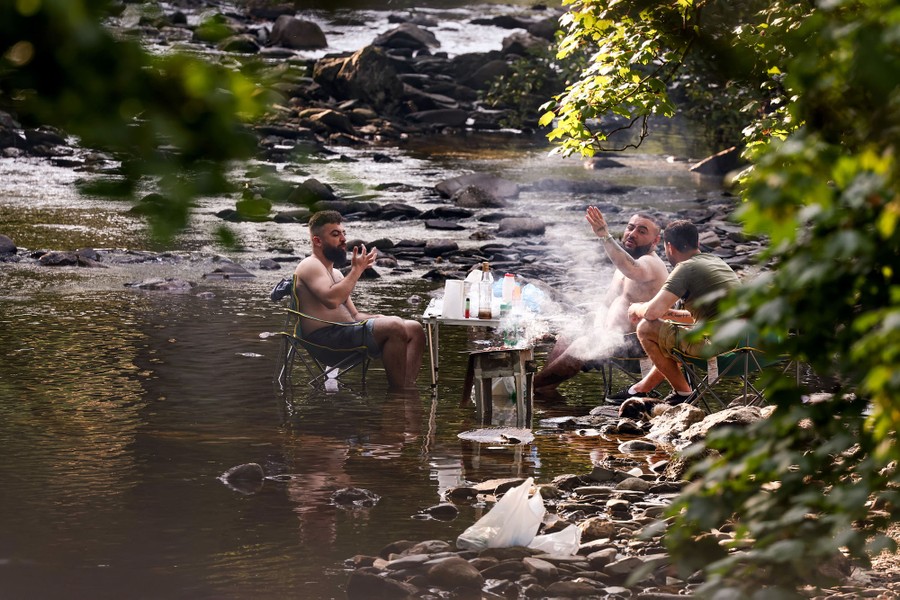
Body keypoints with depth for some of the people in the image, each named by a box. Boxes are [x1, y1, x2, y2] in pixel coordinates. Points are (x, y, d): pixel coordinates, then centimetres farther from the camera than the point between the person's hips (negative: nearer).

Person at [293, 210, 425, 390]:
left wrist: (380, 318, 3)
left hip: (347, 331, 10)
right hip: (326, 336, -10)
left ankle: (409, 388, -20)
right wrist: (357, 269, -11)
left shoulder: (335, 272, 28)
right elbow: (332, 299, -22)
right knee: (394, 327, -28)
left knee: (414, 329, -1)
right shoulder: (310, 266, -3)